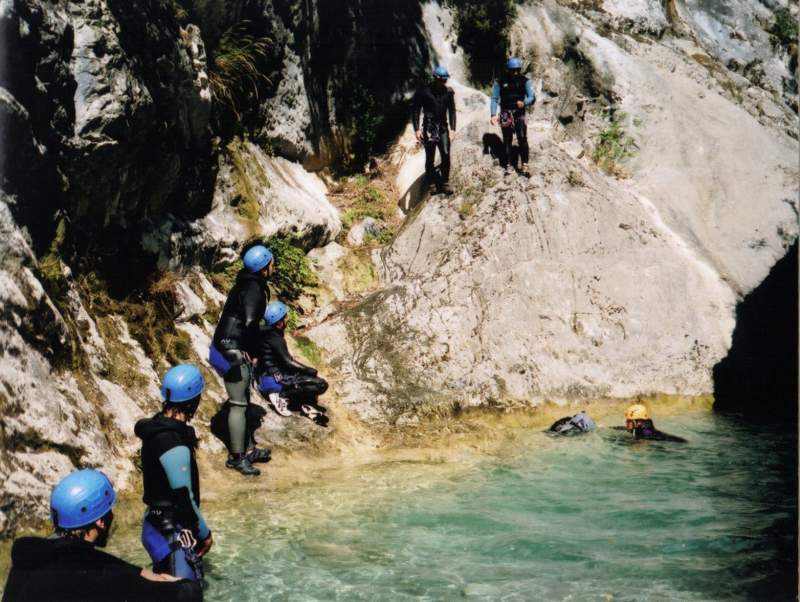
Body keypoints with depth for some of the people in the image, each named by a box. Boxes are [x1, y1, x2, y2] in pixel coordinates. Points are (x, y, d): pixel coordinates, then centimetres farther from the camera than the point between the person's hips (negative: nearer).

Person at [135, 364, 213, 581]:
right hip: (173, 531, -10)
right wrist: (205, 533, -9)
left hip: (159, 521, 10)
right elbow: (184, 500, -23)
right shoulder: (175, 446, -27)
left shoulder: (155, 427, 3)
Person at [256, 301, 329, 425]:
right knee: (321, 384, -19)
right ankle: (283, 395, -12)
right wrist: (310, 370, -12)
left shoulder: (268, 333, 8)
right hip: (274, 379, -10)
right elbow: (288, 361, -22)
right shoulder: (274, 338, -19)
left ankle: (308, 405, 8)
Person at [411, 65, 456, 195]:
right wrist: (416, 129, -7)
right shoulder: (424, 91, -6)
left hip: (443, 127, 2)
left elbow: (452, 110, 9)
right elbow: (415, 110, -1)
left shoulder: (448, 92, 3)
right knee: (430, 157, -2)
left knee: (446, 154, -8)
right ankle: (431, 183, 11)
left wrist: (452, 128, 1)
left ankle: (444, 184, 2)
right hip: (429, 127, -2)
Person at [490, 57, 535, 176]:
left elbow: (532, 97, -9)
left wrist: (524, 103, -32)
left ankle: (524, 166, -8)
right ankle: (508, 166, 17)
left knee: (522, 139, -12)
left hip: (519, 114, -1)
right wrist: (493, 114, -13)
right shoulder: (501, 82, -4)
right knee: (507, 141, 7)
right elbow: (494, 98, -1)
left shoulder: (525, 81, -4)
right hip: (505, 115, 1)